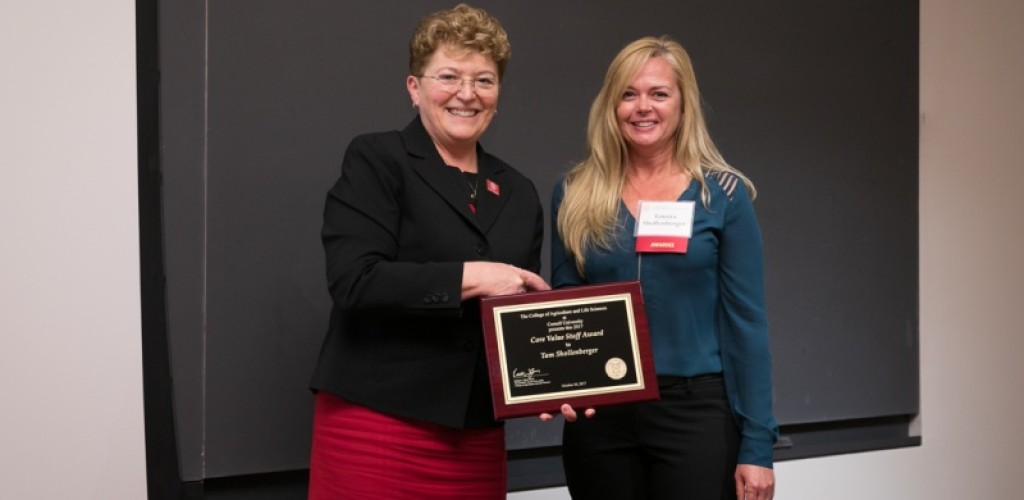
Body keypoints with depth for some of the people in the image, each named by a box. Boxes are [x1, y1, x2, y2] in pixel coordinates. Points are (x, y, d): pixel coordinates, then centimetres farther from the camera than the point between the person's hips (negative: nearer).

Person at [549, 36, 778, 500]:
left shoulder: (723, 195, -1)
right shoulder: (575, 194, 4)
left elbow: (745, 322, -3)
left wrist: (757, 444, -6)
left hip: (696, 411, -2)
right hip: (599, 415, 2)